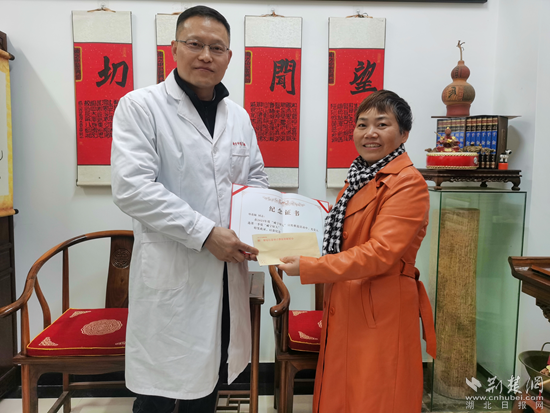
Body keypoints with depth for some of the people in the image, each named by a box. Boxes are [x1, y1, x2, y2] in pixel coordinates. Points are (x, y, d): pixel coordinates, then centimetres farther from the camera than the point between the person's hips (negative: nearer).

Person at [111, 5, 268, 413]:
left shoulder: (238, 115, 11)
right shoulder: (140, 106, -7)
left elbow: (257, 177, 18)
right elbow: (131, 187, -17)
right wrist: (205, 233, -20)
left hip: (227, 272, 5)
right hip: (170, 275, -5)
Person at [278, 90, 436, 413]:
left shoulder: (408, 183, -15)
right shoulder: (360, 178, 13)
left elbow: (380, 253, -24)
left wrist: (308, 268, -23)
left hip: (381, 316, -8)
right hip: (344, 308, 9)